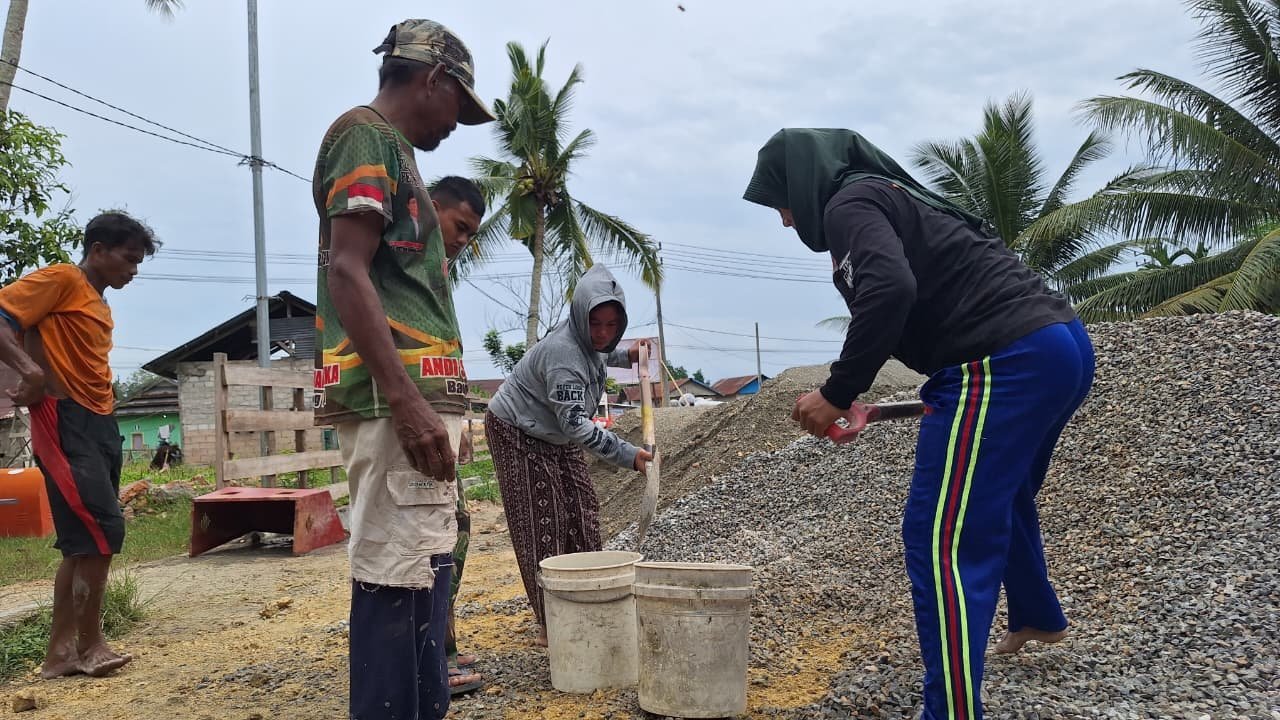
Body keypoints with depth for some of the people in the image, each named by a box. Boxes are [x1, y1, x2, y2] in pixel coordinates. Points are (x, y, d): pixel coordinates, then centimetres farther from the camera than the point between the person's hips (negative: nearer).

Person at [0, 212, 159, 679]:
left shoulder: (100, 306, 22)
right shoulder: (61, 280, -4)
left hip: (99, 425, 9)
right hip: (65, 422, -9)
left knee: (84, 542, 8)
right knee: (101, 531, -12)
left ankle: (61, 651, 14)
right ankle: (90, 643, 2)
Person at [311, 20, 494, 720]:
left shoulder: (390, 149, 23)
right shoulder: (365, 134, -5)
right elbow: (347, 273, -17)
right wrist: (407, 401, -23)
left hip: (417, 396, 10)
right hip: (393, 397, -10)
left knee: (423, 570, 15)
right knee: (394, 579, -8)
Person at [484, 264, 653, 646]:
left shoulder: (587, 340, -7)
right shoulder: (562, 353, -35)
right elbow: (575, 423, -40)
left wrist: (625, 356, 5)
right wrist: (626, 454, -42)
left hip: (556, 436, 9)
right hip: (518, 434, -9)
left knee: (581, 512, 6)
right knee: (542, 522, -9)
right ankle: (549, 624, -2)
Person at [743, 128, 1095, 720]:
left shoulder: (848, 201, -5)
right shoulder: (896, 196, 24)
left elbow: (889, 290, -24)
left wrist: (836, 393, -17)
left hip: (1005, 361, -11)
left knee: (942, 543, -10)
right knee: (1003, 496, 32)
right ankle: (1037, 618, 55)